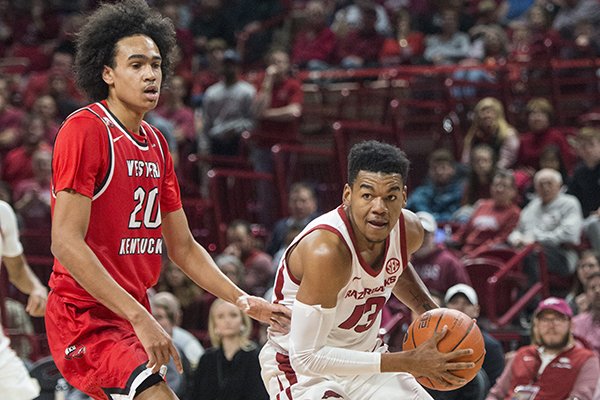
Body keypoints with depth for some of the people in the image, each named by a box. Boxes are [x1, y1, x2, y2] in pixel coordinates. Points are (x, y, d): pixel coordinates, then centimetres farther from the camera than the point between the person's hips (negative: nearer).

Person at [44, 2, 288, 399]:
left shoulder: (156, 144, 13)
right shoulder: (85, 130, -14)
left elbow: (182, 247, 20)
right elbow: (66, 243, -22)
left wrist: (242, 301, 8)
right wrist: (139, 317, -26)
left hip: (134, 318, 9)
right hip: (85, 318, -9)